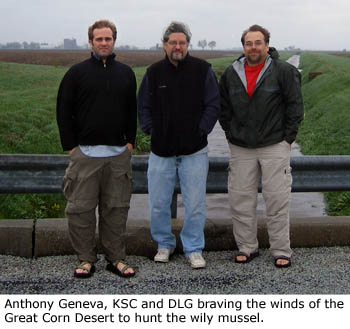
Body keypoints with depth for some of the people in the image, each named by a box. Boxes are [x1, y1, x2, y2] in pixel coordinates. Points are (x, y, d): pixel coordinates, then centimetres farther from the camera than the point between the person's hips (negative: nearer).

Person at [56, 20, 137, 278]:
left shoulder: (126, 73, 12)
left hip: (118, 154, 2)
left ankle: (116, 258, 16)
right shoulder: (77, 73, 4)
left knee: (116, 208, 6)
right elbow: (64, 112, 3)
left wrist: (130, 141, 6)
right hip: (85, 153, -2)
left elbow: (132, 111, 16)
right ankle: (86, 259, 12)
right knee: (81, 208, -1)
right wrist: (70, 146, -3)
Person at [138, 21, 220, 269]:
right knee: (158, 204, 7)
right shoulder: (154, 72, 6)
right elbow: (143, 107, 14)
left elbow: (213, 105, 2)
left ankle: (194, 249, 18)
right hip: (161, 150, 2)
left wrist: (201, 131, -6)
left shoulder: (202, 69, 0)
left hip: (194, 150, -2)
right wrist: (151, 131, 3)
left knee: (195, 204, 2)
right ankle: (164, 244, 28)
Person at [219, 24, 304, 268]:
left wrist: (287, 137, -6)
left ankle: (281, 251, 11)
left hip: (275, 147, -3)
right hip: (241, 148, 4)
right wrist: (231, 134, 8)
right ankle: (247, 247, 19)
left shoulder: (283, 71, -4)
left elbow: (295, 105, -2)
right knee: (240, 199, 5)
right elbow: (223, 107, 16)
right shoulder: (231, 73, 7)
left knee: (277, 199, 0)